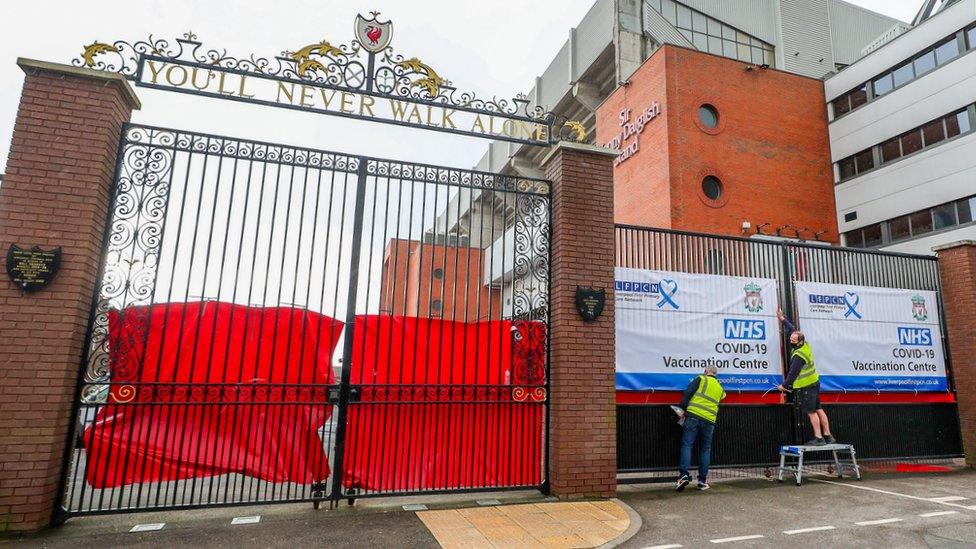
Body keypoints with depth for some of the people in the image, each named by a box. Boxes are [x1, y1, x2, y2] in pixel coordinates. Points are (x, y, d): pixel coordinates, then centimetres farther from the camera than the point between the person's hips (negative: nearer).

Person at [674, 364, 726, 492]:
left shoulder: (701, 379, 7)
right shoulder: (720, 388, 22)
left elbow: (688, 393, -5)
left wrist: (682, 408, -5)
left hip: (693, 415, -4)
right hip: (709, 421, 4)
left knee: (686, 445, -3)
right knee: (705, 450, 13)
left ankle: (684, 475, -16)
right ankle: (703, 480, 13)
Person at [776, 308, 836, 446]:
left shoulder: (798, 356, -26)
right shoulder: (805, 344, -1)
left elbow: (793, 373, -20)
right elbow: (793, 329, 13)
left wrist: (784, 385, -8)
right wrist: (783, 319, 17)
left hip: (805, 387, -9)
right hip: (814, 382, 9)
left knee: (811, 412, -3)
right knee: (818, 409, 13)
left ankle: (818, 438, 1)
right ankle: (827, 436, 20)